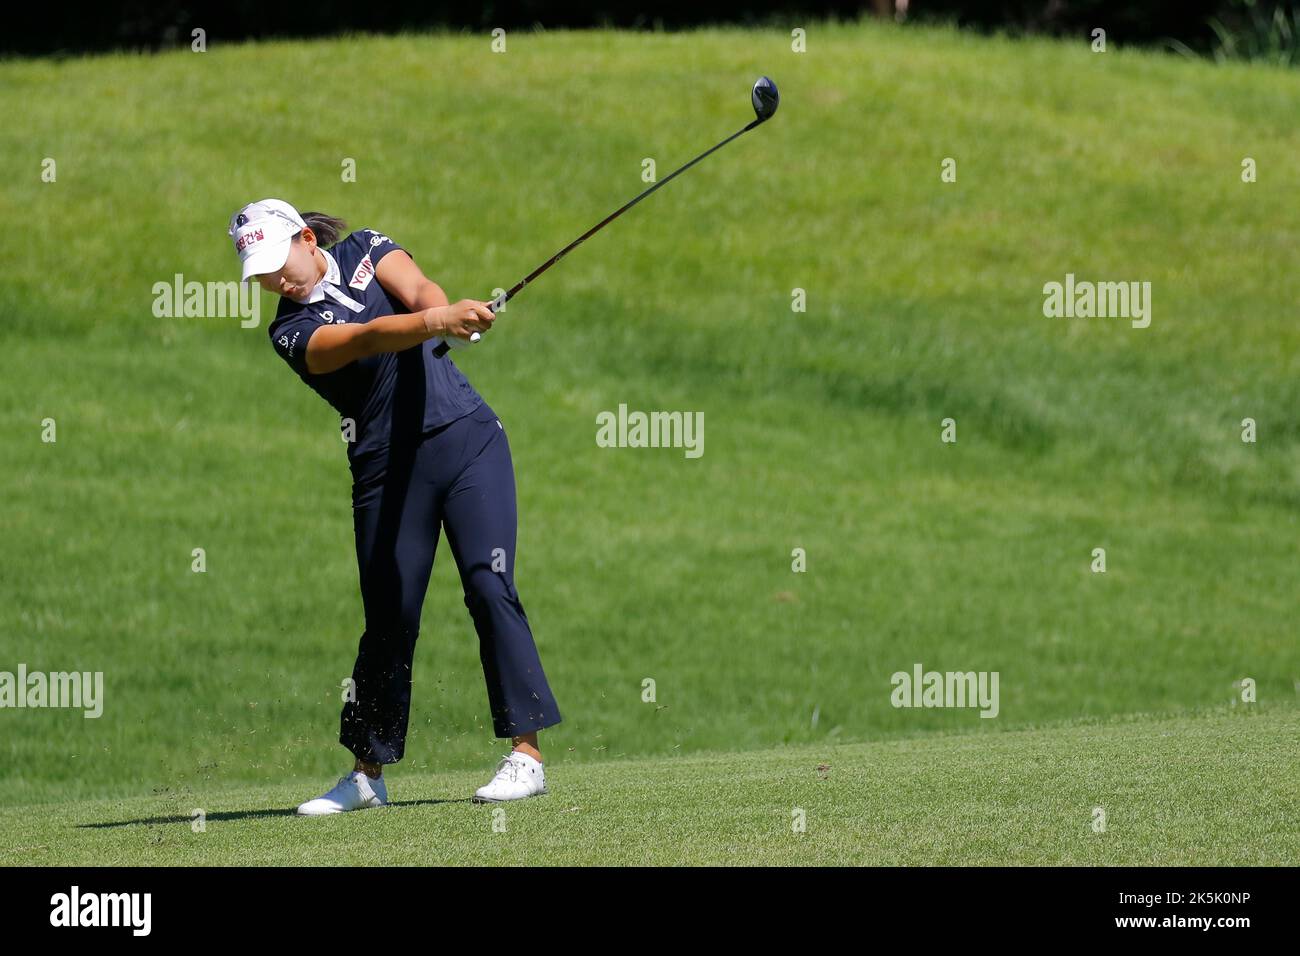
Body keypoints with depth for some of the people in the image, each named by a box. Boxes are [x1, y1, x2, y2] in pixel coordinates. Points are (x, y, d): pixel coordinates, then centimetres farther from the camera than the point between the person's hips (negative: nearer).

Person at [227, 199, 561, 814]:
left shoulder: (364, 251, 8)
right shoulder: (292, 332, -1)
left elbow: (417, 290, -12)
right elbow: (364, 339, -20)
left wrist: (440, 313, -36)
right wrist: (435, 323, -39)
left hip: (465, 436, 0)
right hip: (387, 468, 0)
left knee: (489, 585, -11)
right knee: (389, 615, -1)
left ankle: (527, 752, -12)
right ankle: (369, 772, 11)